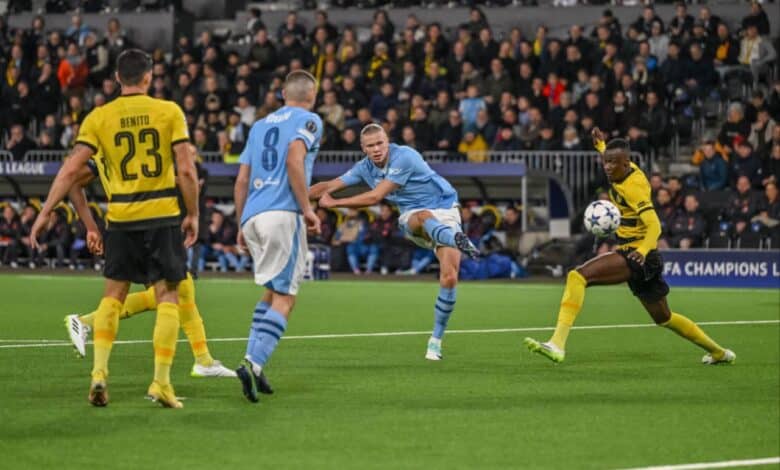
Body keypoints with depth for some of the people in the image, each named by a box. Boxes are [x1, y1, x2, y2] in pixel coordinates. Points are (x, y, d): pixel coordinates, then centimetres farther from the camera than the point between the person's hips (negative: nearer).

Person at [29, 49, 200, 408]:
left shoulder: (99, 118, 0)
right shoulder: (169, 112, -2)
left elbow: (70, 169, -5)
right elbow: (187, 170, -6)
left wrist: (44, 213, 0)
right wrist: (193, 215, 5)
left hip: (121, 217, 2)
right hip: (163, 216, -2)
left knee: (113, 295, 14)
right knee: (167, 297, 5)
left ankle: (99, 371, 2)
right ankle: (161, 381, 0)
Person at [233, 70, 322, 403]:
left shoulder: (260, 125, 23)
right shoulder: (308, 120, 4)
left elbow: (242, 180, 20)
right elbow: (294, 160, -14)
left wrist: (242, 226, 25)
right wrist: (307, 210, -13)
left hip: (253, 215, 7)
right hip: (283, 214, -7)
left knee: (272, 291, 19)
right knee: (284, 297, -7)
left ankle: (253, 363, 10)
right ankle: (254, 363, -24)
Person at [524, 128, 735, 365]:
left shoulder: (632, 187, -19)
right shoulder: (630, 171, 5)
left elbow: (654, 226, -29)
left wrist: (643, 250, -45)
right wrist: (602, 146, 31)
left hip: (635, 257, -10)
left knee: (577, 276, -25)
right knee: (663, 318, 24)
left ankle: (558, 344, -36)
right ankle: (718, 352, 38)